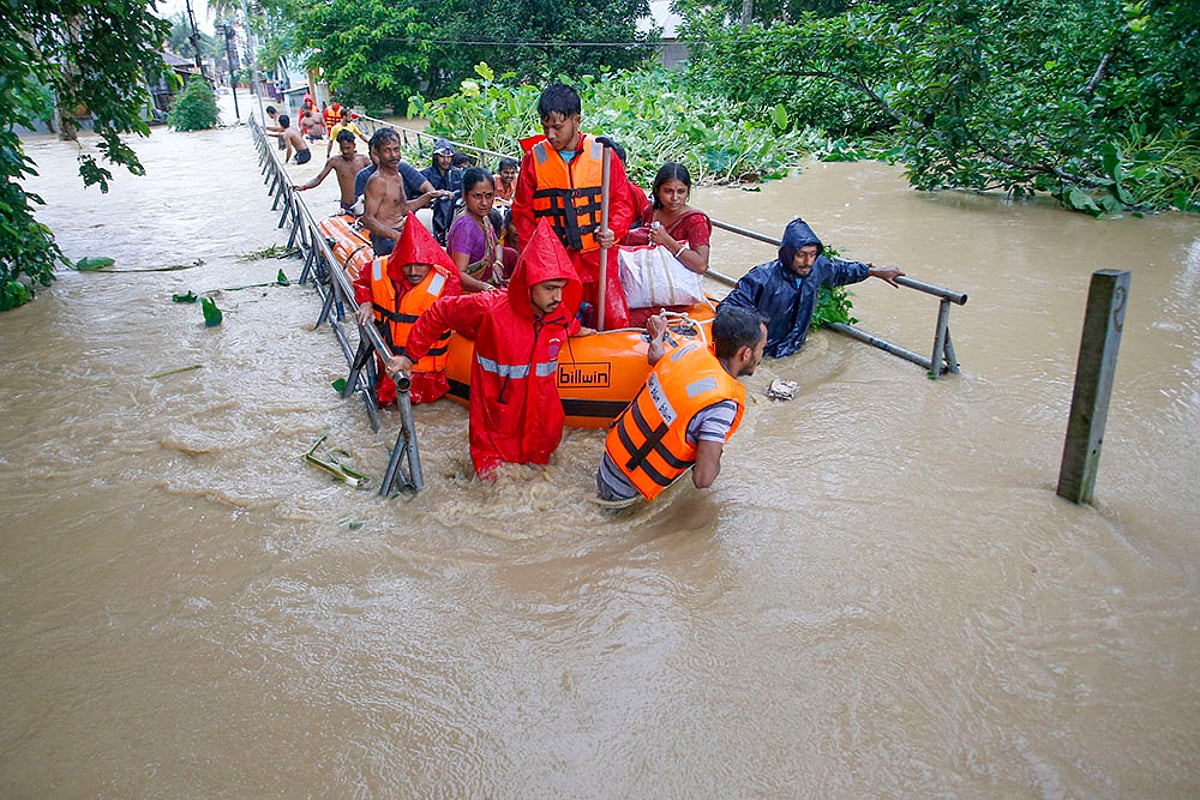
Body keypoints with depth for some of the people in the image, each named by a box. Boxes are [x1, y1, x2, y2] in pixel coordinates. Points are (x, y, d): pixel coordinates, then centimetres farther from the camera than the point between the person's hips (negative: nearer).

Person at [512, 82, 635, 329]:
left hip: (597, 256, 0)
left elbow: (622, 200, 6)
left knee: (617, 321, -5)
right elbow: (522, 211, 9)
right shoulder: (535, 158, 4)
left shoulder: (602, 154, 1)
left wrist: (613, 231, -14)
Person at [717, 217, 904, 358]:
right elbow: (731, 304, -24)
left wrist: (874, 271, 24)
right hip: (761, 351, -7)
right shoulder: (764, 278, -26)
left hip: (792, 346, 7)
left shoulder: (818, 267, -7)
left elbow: (840, 270, 16)